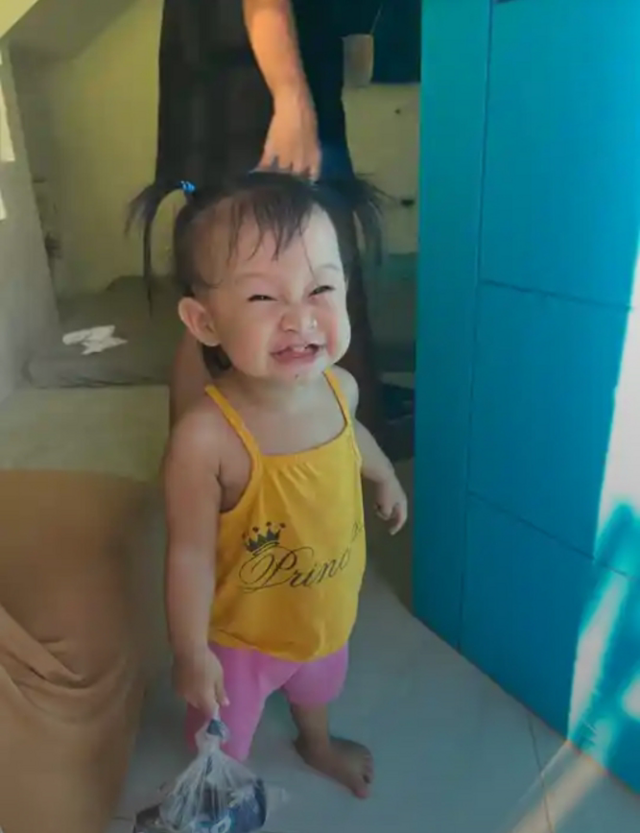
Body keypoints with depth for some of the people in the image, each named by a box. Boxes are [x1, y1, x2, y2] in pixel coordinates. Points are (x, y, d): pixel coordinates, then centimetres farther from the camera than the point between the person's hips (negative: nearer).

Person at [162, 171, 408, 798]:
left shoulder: (339, 387, -22)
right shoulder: (205, 438, -39)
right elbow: (190, 553, -26)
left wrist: (385, 477, 19)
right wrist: (191, 653, -15)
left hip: (328, 609, 6)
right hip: (242, 631, -5)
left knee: (318, 684, 36)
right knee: (221, 738, 23)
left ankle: (317, 744, 70)